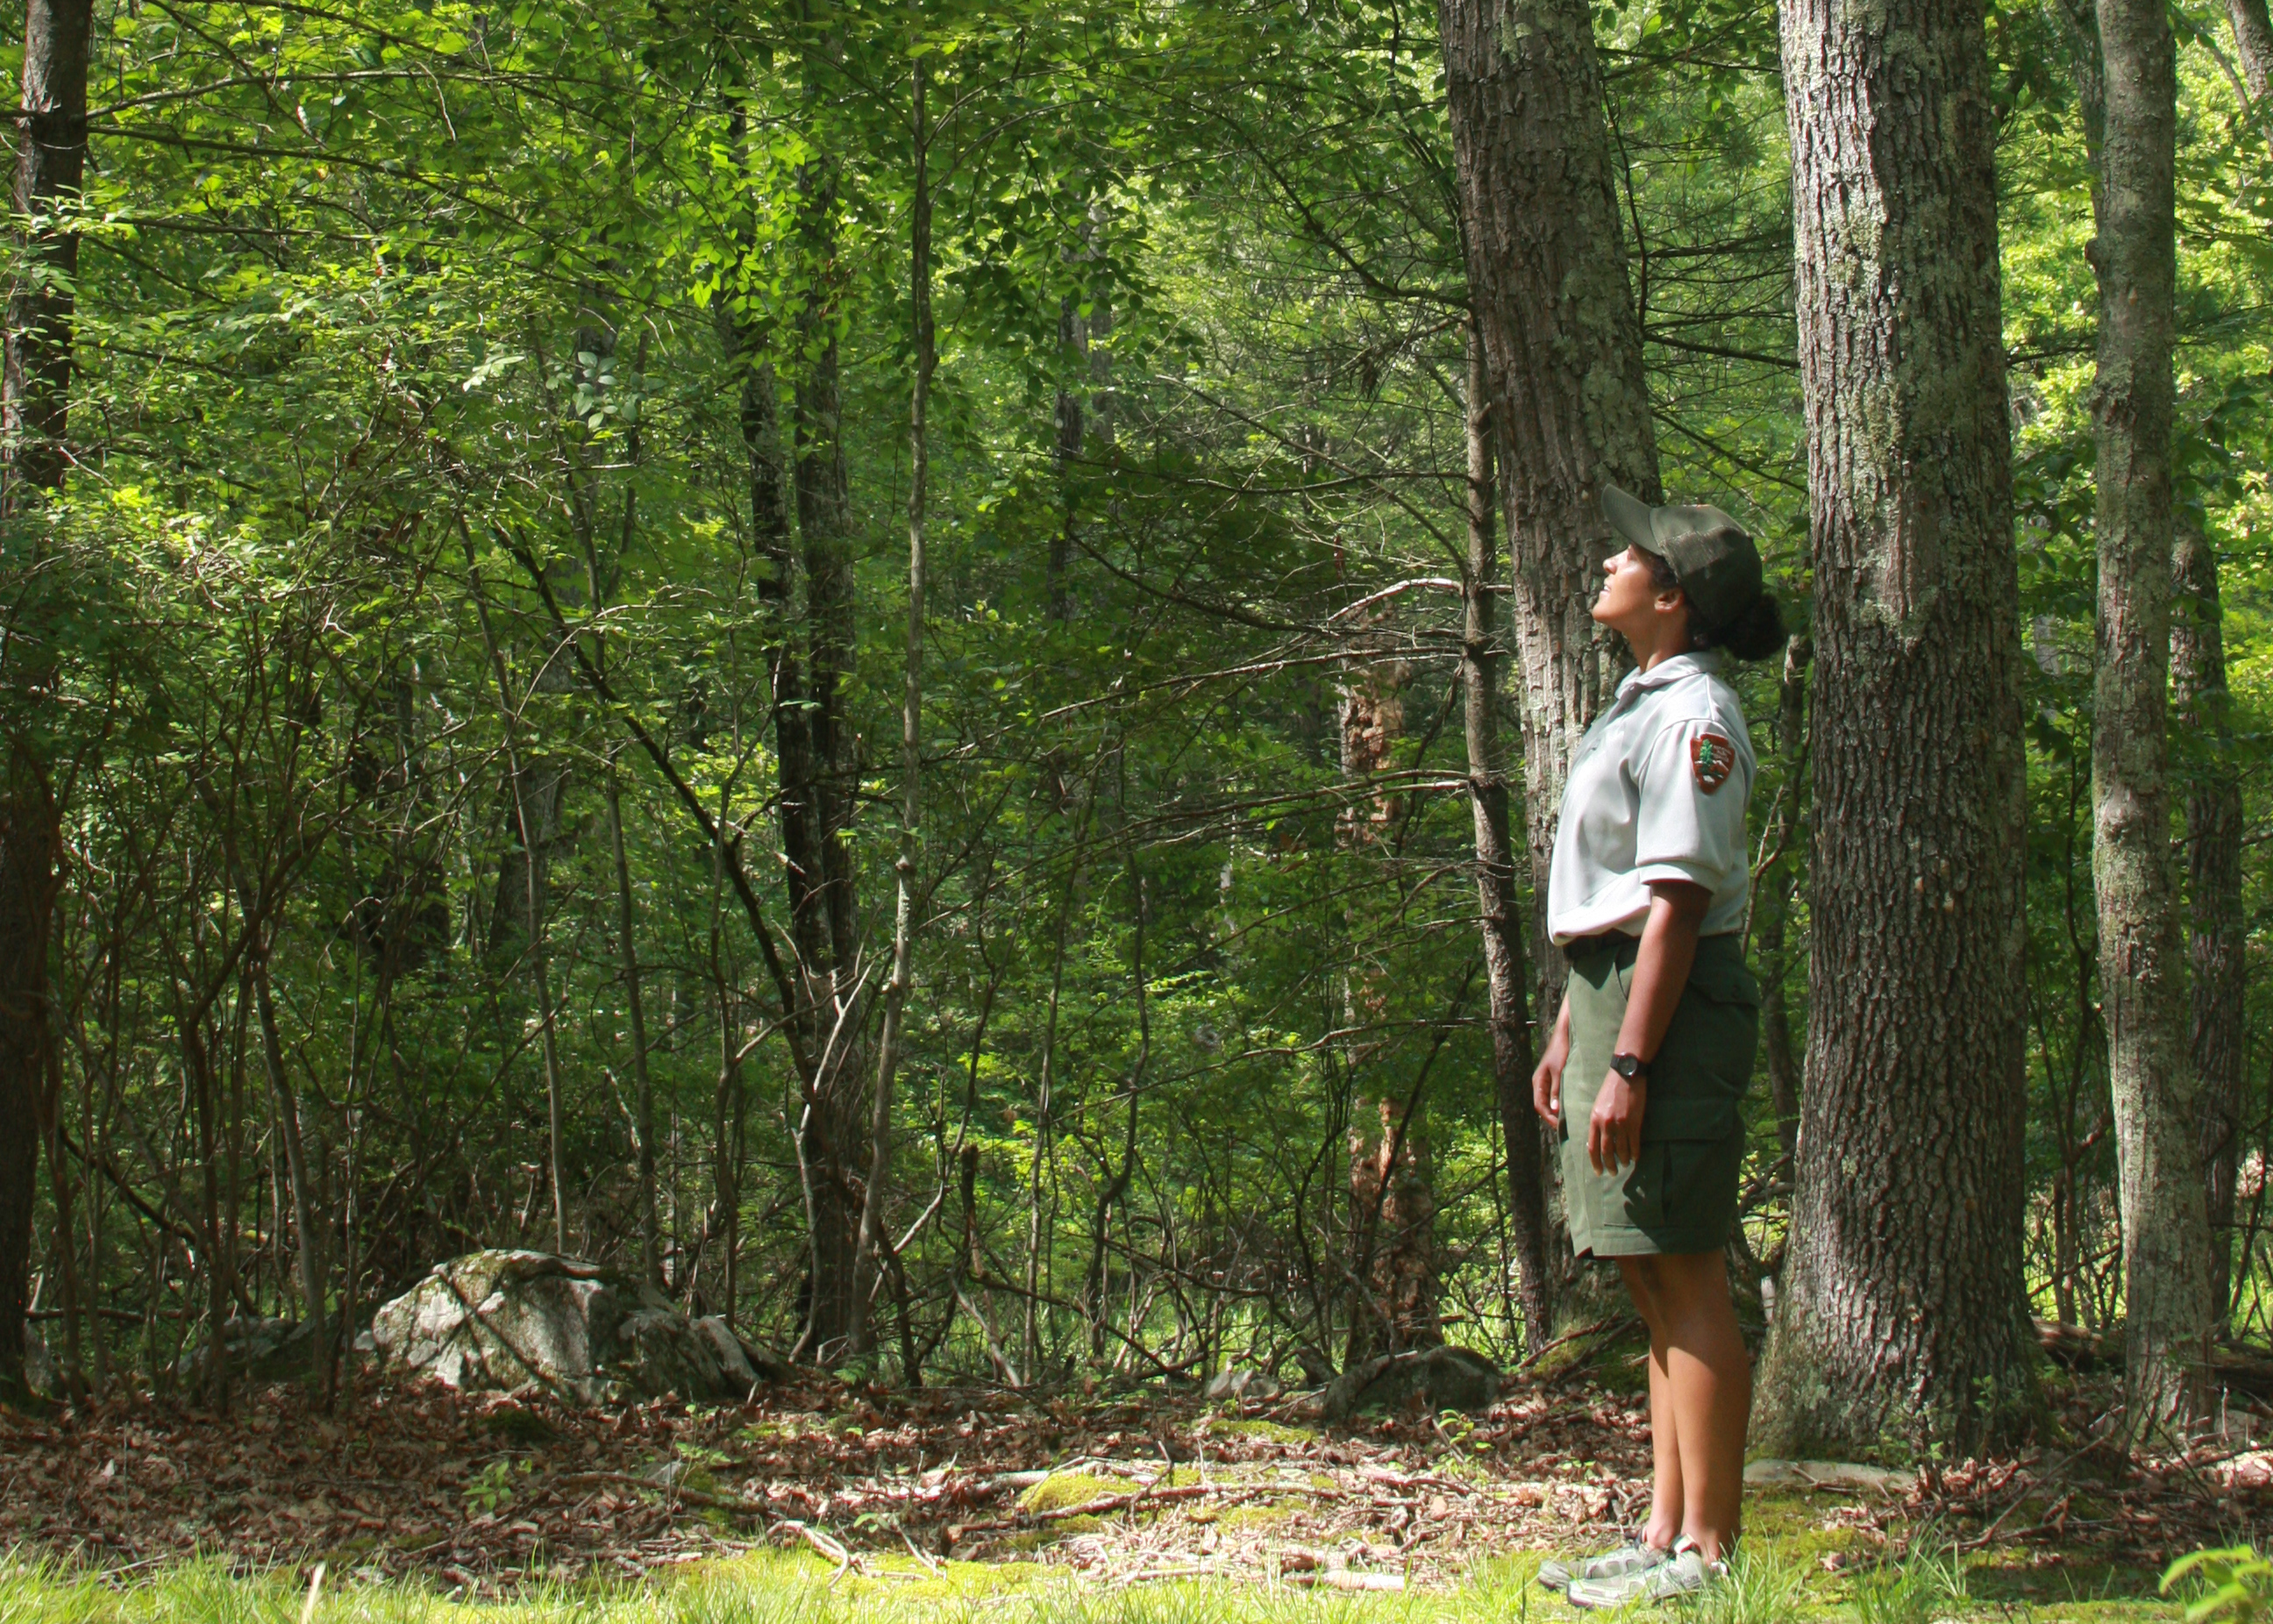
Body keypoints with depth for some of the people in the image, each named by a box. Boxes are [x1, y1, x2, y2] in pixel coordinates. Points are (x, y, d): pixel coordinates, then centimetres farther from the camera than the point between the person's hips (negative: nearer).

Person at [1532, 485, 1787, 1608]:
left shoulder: (1694, 715, -12)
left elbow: (1679, 900, -19)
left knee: (1685, 1275, -8)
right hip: (1611, 990, 10)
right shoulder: (1640, 704, 19)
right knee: (1650, 1278, 11)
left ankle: (1708, 1554, -5)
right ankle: (1665, 1537, 16)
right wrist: (1569, 1032, 22)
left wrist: (1630, 1064, -23)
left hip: (1670, 1003, -10)